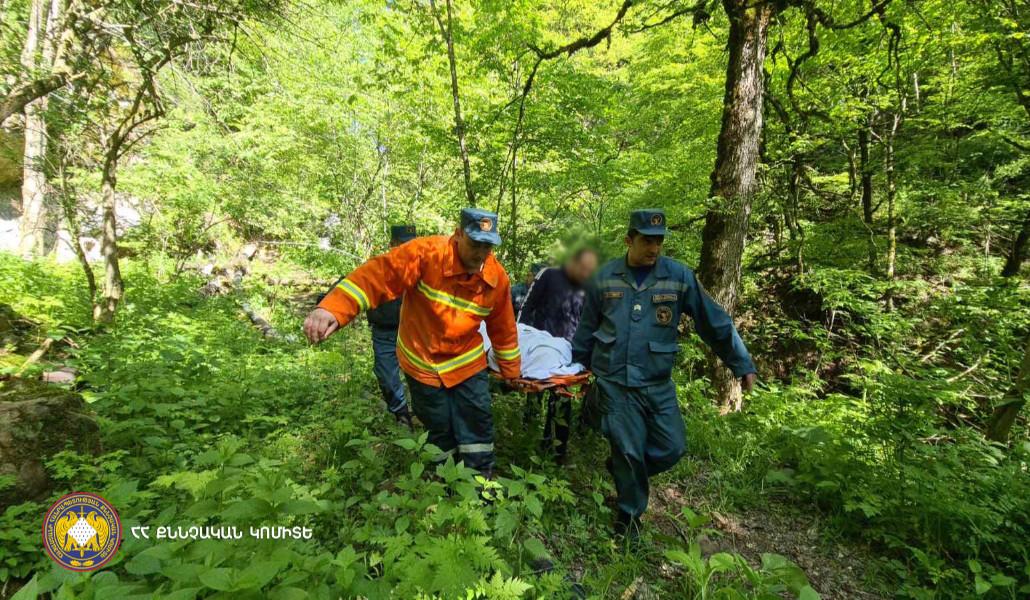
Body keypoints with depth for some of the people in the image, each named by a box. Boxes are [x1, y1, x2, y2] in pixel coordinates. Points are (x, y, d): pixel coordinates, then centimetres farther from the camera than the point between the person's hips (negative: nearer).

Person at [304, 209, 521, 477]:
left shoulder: (498, 277, -10)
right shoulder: (425, 253, -23)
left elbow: (504, 329, 2)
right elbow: (377, 275, -33)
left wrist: (511, 371, 11)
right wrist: (332, 309, -48)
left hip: (467, 363, 2)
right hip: (423, 363, -2)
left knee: (478, 425, 6)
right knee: (438, 430, 13)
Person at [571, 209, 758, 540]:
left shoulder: (679, 276, -5)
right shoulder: (604, 278, -2)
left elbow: (714, 322, 2)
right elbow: (587, 328, 9)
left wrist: (742, 364, 5)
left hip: (658, 383, 2)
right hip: (614, 382, -1)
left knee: (672, 447, 6)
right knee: (628, 449, 5)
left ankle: (623, 468, 36)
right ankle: (629, 515, 31)